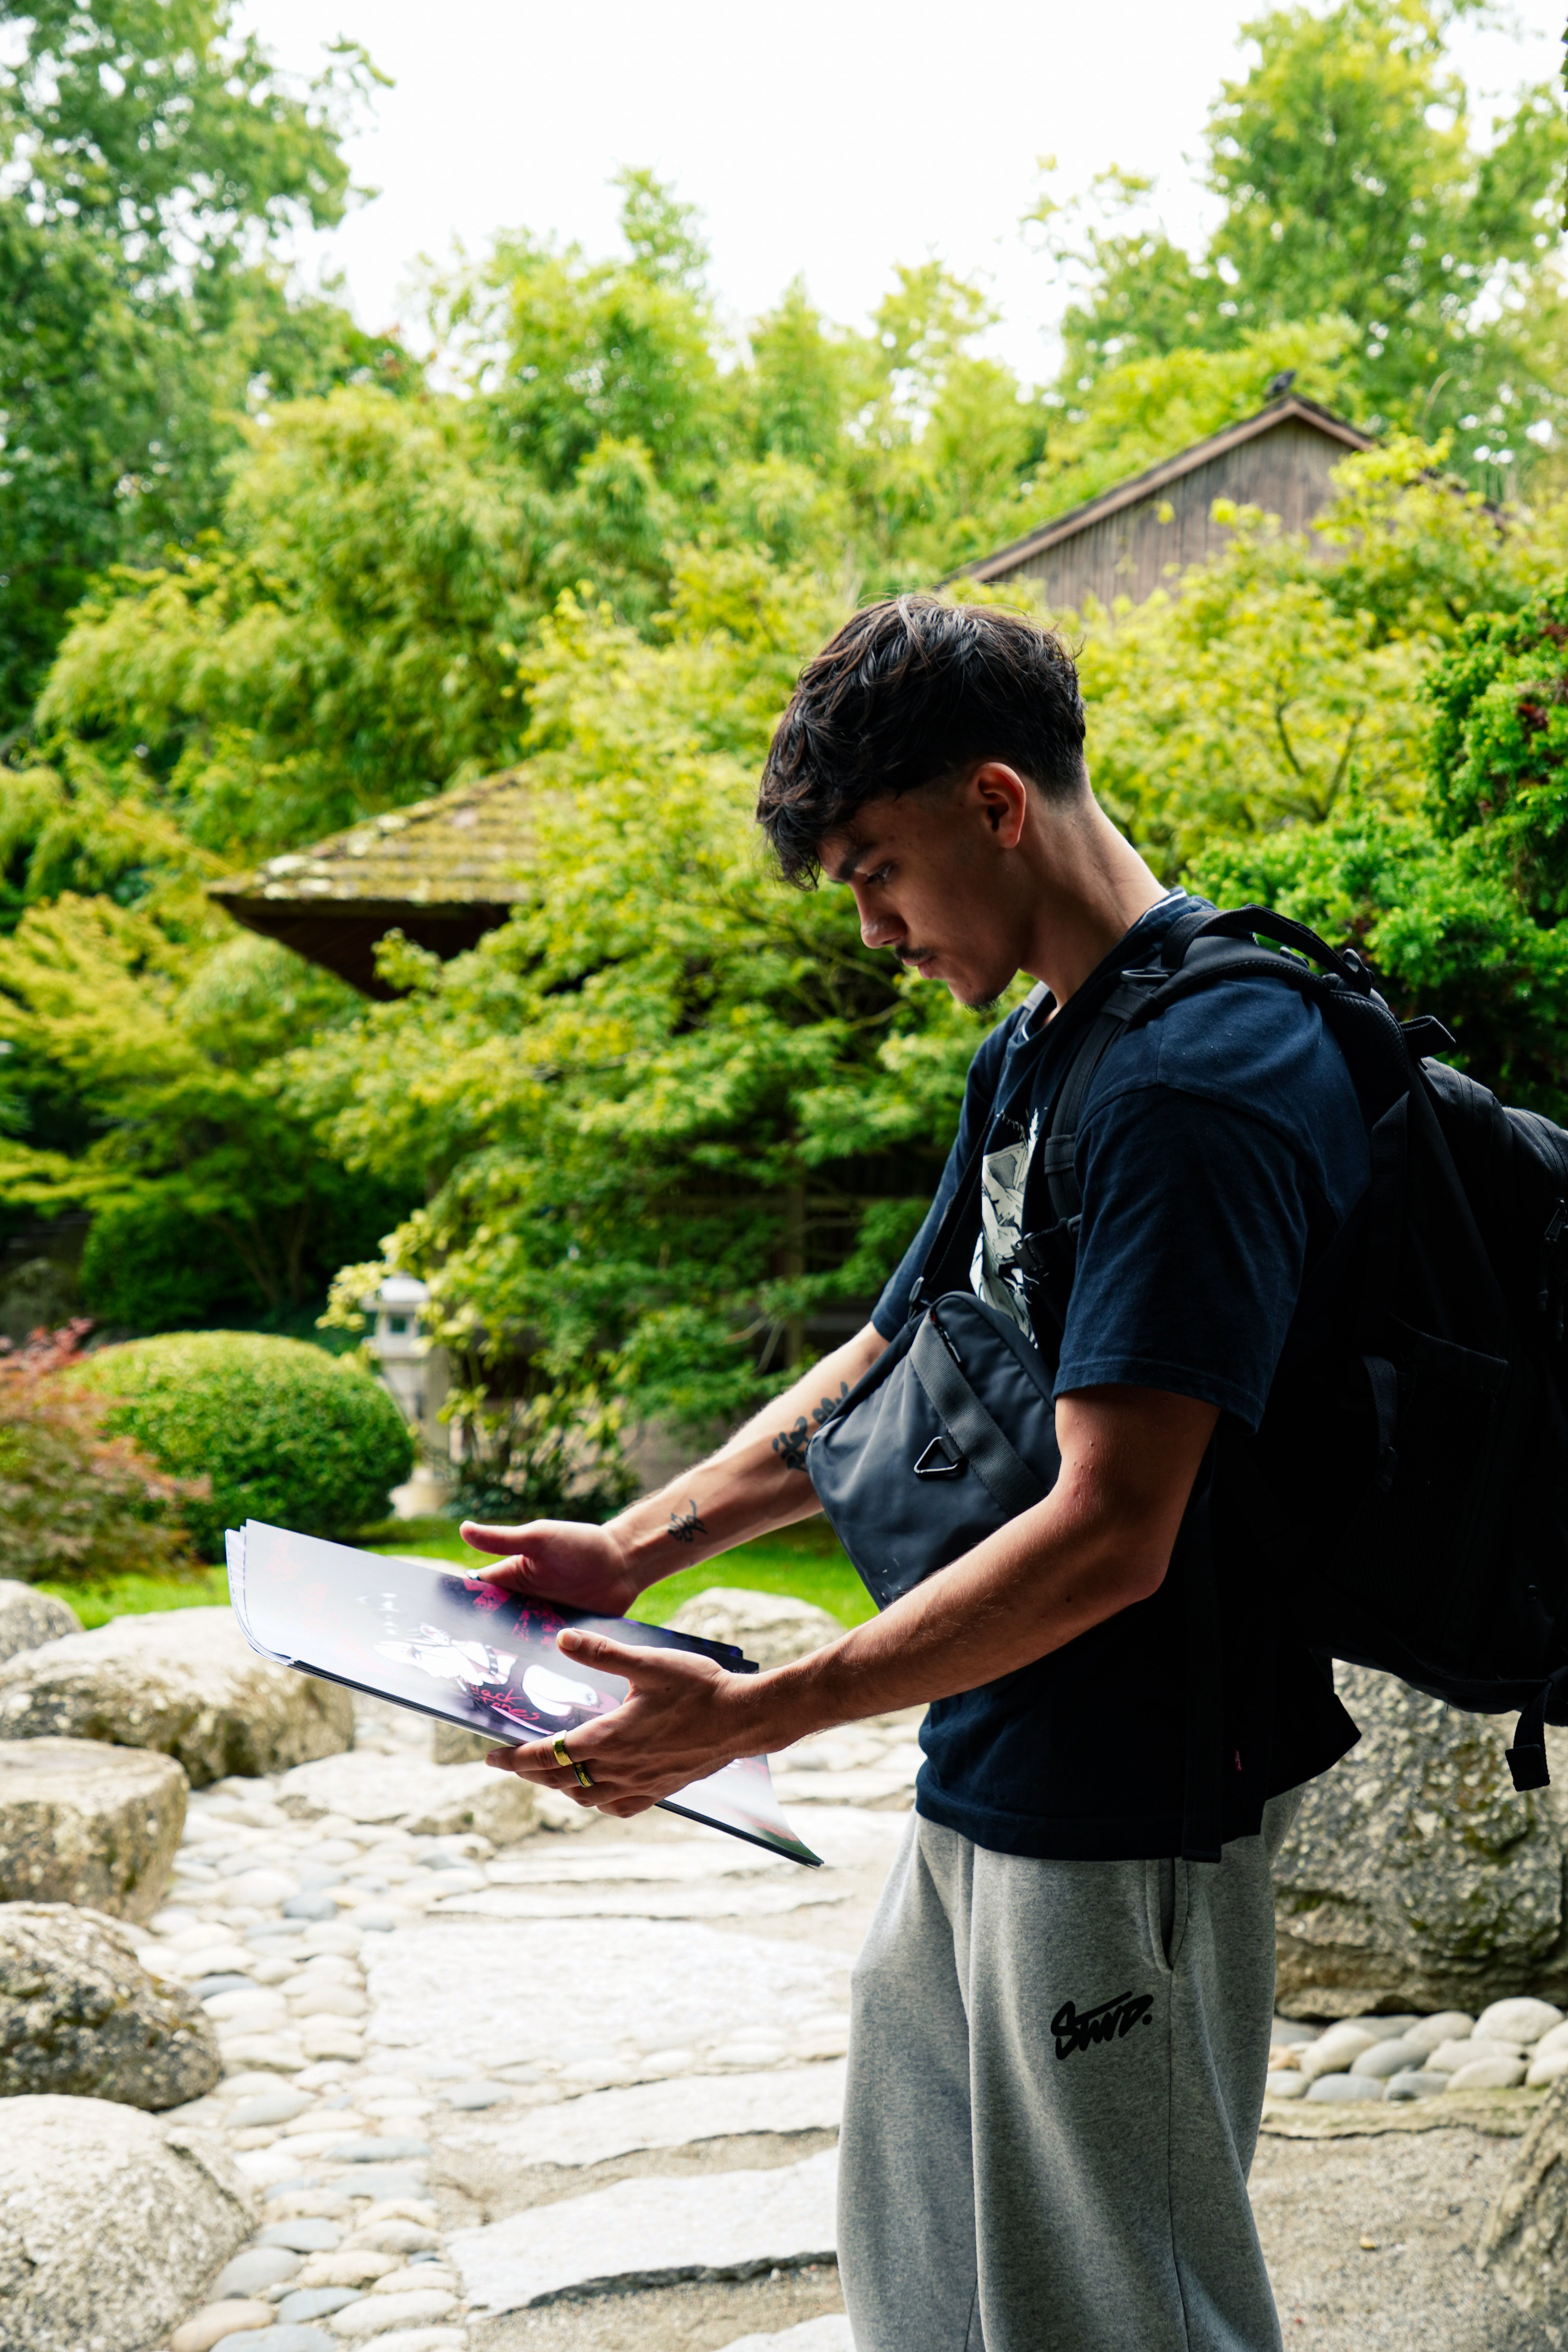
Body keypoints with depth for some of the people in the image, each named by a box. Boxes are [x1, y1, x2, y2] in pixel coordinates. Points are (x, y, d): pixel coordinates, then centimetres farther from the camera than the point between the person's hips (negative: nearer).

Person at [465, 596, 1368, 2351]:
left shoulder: (1194, 1078, -23)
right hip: (986, 1776, 9)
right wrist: (634, 1549, 8)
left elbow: (1108, 1536, -28)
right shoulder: (1027, 1058, 10)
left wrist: (749, 1718, -26)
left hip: (1122, 1809, -9)